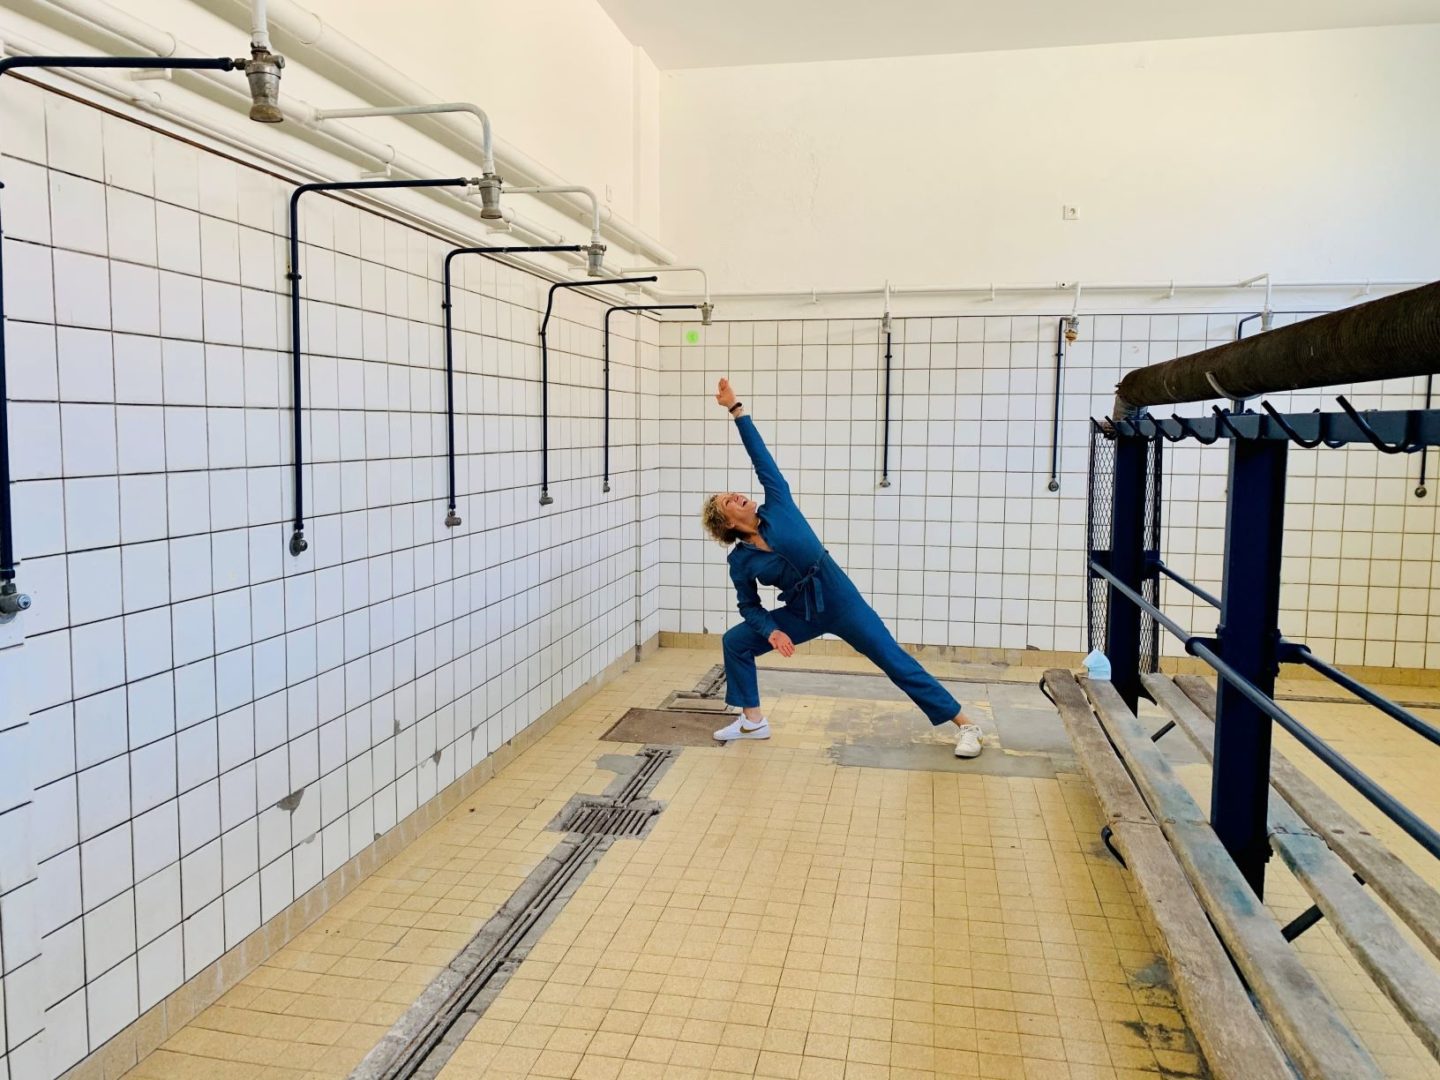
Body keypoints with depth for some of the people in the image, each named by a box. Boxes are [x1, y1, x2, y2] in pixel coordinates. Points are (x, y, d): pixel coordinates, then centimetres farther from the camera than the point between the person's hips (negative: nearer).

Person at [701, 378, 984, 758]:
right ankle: (753, 721, 12)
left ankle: (965, 725, 2)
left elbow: (761, 458, -9)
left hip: (839, 599, -3)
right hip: (801, 613, 3)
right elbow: (749, 605, 6)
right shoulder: (740, 560, -3)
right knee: (735, 641, -1)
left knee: (894, 659, -4)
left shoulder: (777, 506, -8)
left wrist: (736, 409, -11)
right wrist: (771, 631, -13)